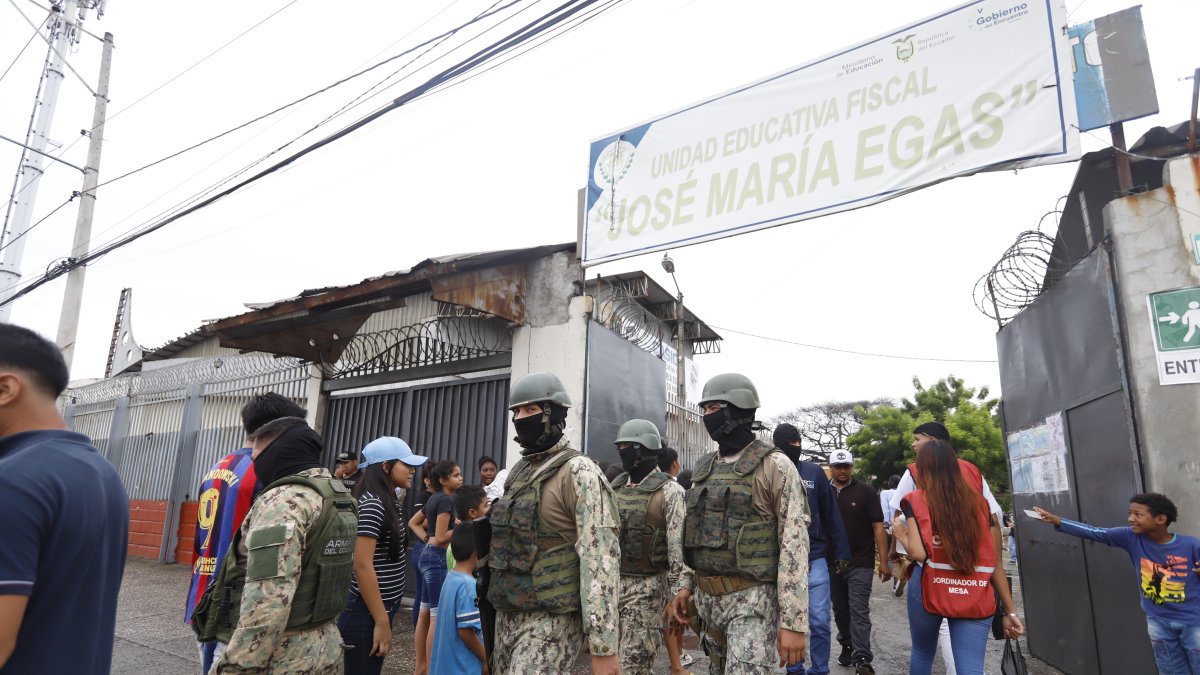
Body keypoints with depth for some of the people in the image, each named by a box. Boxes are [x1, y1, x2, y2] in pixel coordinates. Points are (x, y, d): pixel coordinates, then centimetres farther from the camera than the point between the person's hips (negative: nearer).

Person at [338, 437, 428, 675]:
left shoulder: (389, 503, 9)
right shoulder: (371, 505, -19)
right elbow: (362, 566, -23)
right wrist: (381, 622, -20)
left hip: (381, 606, 9)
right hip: (365, 612, -9)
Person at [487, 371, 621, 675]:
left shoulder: (579, 472, -14)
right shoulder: (517, 473, 11)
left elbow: (600, 559, -20)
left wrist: (603, 647, -24)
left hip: (551, 620, -8)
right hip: (506, 616, 8)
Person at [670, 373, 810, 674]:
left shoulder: (775, 466, -10)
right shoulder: (703, 469, 10)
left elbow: (794, 544, -15)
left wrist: (793, 621, -18)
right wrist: (685, 585, 12)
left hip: (752, 600, -7)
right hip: (706, 598, 7)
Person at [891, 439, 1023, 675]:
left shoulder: (916, 501, -2)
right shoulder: (980, 502, 9)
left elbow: (918, 553, -13)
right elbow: (995, 562, 8)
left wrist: (901, 534, 8)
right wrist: (1010, 611, 14)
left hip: (929, 590, -2)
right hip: (975, 599, 2)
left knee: (922, 654, 21)